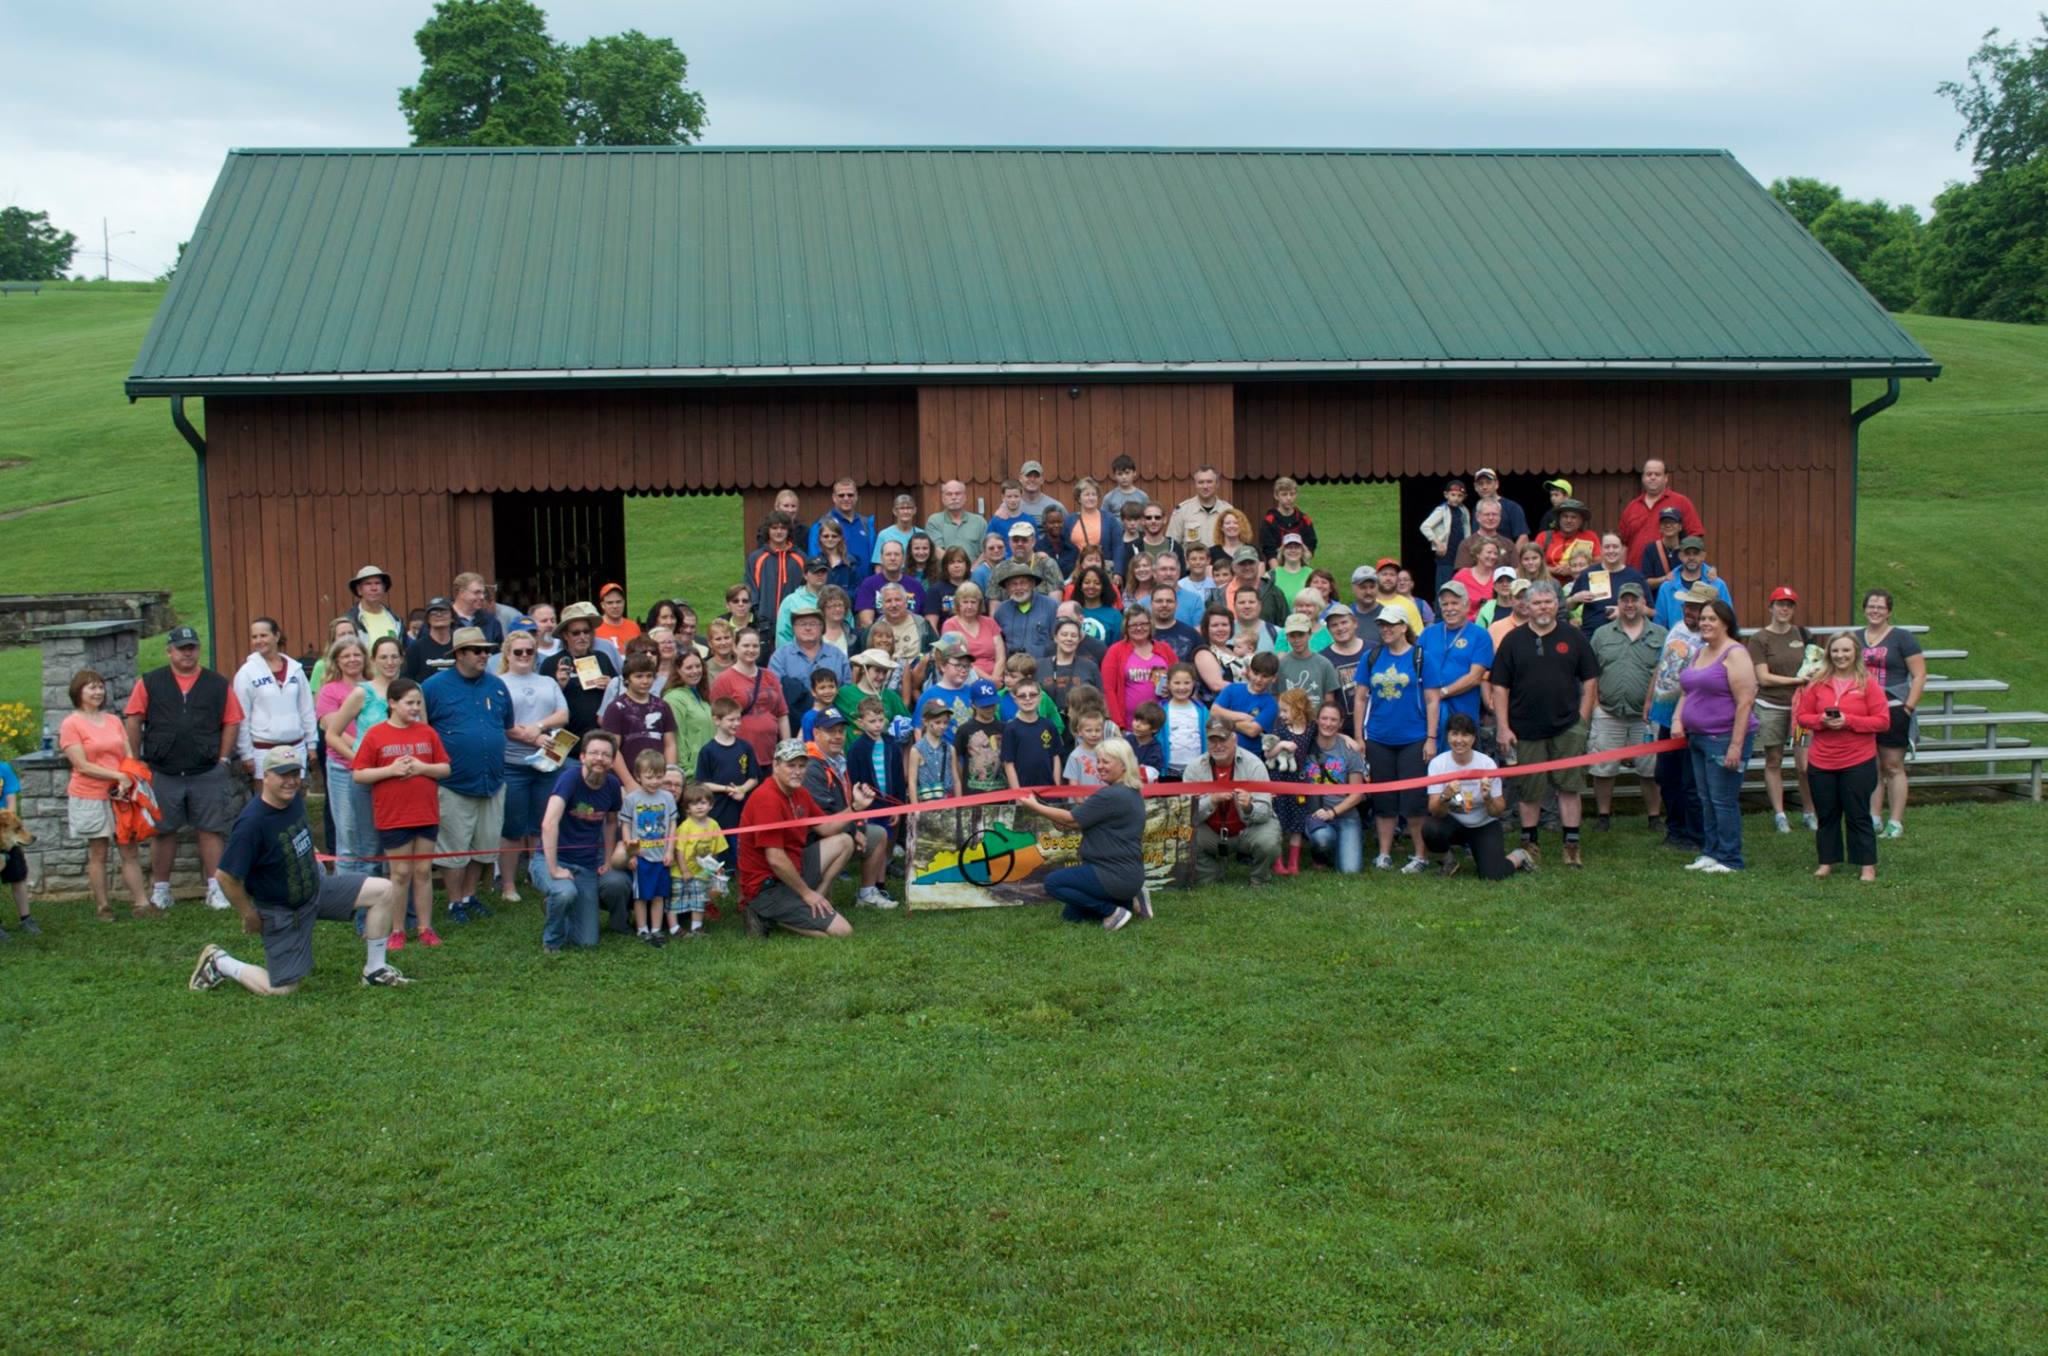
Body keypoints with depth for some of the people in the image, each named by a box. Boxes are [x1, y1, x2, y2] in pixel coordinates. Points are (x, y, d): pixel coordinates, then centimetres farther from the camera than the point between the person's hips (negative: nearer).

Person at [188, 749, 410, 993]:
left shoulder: (294, 799, -5)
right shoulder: (252, 822, -30)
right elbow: (227, 878, -25)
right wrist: (250, 916, -14)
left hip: (316, 888, 7)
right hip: (282, 912, -7)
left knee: (384, 891, -5)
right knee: (281, 989, -1)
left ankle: (375, 971, 7)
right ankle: (218, 962, 22)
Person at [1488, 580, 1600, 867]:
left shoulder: (1573, 637, 5)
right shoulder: (1513, 640, 4)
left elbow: (1590, 680, 8)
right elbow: (1500, 686, 2)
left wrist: (1582, 719, 0)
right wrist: (1503, 727, -4)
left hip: (1567, 727, 0)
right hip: (1526, 729, 0)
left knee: (1569, 787, 1)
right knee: (1529, 790, 7)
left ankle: (1572, 845, 7)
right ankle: (1528, 844, 18)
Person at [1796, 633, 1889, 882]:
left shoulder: (1868, 684, -3)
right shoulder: (1818, 684, 5)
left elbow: (1883, 721, -7)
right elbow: (1802, 717, 8)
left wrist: (1848, 721, -17)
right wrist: (1821, 721, -13)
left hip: (1858, 763, -3)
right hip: (1821, 762, 3)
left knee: (1858, 815, 2)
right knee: (1825, 815, 10)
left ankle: (1867, 865, 11)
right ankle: (1826, 862, 21)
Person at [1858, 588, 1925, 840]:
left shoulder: (1902, 638, -1)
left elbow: (1919, 675, -4)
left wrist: (1908, 707, -11)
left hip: (1892, 711, -4)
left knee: (1893, 767, -1)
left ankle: (1896, 822, 4)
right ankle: (1873, 819, 15)